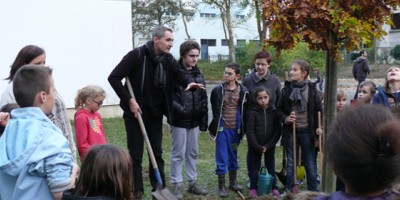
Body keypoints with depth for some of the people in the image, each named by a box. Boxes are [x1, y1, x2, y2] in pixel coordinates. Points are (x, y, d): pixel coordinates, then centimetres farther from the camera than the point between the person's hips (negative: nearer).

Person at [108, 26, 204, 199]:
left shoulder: (168, 59, 1)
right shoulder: (137, 55, -17)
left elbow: (180, 74, -9)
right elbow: (114, 77, -17)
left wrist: (190, 82, -32)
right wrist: (129, 100, -19)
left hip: (156, 114, 5)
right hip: (135, 113, -5)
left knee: (157, 153, 11)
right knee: (135, 155, 4)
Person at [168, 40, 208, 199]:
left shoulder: (198, 74, 10)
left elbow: (204, 99, 11)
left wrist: (204, 120, 9)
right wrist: (179, 109, -24)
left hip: (194, 120, 6)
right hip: (179, 120, -6)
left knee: (193, 153, 14)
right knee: (178, 154, 2)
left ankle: (192, 183, 26)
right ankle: (176, 185, 13)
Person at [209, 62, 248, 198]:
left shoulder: (243, 91, -1)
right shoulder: (218, 90, -6)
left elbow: (244, 110, 5)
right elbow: (215, 110, -1)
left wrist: (243, 128, 3)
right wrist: (216, 125, -3)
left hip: (235, 129, 2)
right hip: (222, 129, -2)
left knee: (233, 156, 15)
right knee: (222, 158, 1)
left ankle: (233, 182, 29)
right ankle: (221, 186, 11)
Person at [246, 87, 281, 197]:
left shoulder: (274, 112, -2)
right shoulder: (252, 112, -9)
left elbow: (277, 130, -3)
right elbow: (249, 131, -11)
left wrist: (267, 146, -10)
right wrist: (258, 147, -13)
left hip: (269, 146, 2)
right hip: (254, 146, -1)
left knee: (270, 167, 11)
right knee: (254, 168, 7)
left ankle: (274, 187, 23)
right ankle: (253, 188, 20)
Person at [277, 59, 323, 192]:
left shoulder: (311, 88, -3)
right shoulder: (287, 89, 0)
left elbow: (318, 109, 1)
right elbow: (279, 108, 7)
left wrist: (318, 126, -8)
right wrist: (285, 118, -12)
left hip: (307, 131, -1)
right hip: (290, 131, 1)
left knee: (310, 164, 7)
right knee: (291, 163, 10)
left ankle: (313, 191, 19)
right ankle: (290, 191, 21)